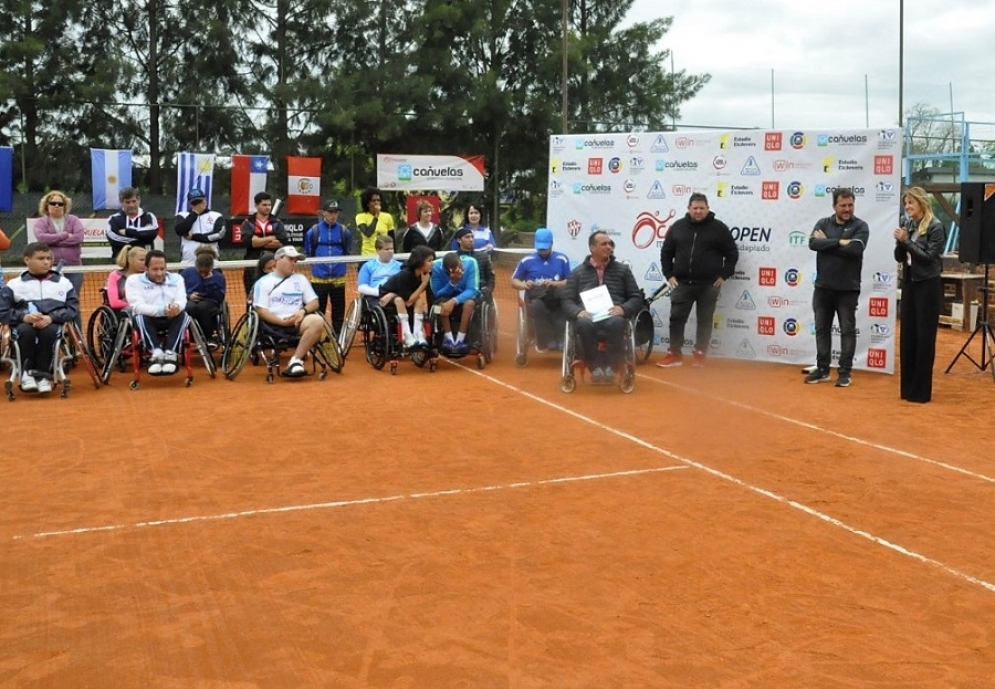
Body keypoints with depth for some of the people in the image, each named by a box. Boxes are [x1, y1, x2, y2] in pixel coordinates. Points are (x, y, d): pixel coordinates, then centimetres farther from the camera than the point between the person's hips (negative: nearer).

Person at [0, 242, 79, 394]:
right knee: (26, 330, -35)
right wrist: (24, 316, -16)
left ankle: (43, 374, -26)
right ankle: (26, 373, -24)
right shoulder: (14, 285, 11)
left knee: (49, 330, -35)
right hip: (24, 324, 0)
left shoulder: (63, 283, 12)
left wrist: (51, 317, -14)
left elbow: (74, 310, 4)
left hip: (52, 324, 0)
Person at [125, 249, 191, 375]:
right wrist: (162, 310, -30)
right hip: (148, 321, -2)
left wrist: (176, 307, -31)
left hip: (172, 320, 2)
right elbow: (138, 306, -13)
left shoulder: (176, 278, 13)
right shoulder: (134, 280, 3)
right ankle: (156, 353, -46)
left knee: (183, 315, -30)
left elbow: (182, 300, -4)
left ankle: (171, 354, -42)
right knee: (141, 317, -34)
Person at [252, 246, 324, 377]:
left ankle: (296, 360, -29)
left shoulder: (300, 279, 23)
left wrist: (303, 311, -7)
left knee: (318, 321, -30)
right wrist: (282, 321, -14)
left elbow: (314, 302, 16)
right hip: (275, 325, -3)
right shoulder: (263, 282, 9)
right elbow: (261, 310, -1)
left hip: (297, 322, 3)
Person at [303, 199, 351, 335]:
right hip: (318, 278, -1)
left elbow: (347, 253, 9)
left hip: (338, 278, 1)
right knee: (318, 311, 7)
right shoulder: (314, 231, -2)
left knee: (339, 311, 9)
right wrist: (316, 263, -3)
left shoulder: (344, 231, 0)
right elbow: (308, 254, 6)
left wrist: (341, 263, -3)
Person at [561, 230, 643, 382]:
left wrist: (623, 309, -8)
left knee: (616, 323, -38)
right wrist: (578, 312, -11)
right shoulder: (577, 272, 18)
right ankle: (595, 367, -23)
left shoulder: (622, 269, 19)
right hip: (588, 316, 0)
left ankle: (611, 366, -23)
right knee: (584, 324, -38)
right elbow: (566, 300, 12)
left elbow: (637, 297, 14)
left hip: (613, 317, 0)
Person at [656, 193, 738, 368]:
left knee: (704, 321, 4)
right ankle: (675, 354, 8)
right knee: (676, 318, 0)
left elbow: (732, 253, 4)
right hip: (682, 283, 2)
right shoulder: (678, 227, 5)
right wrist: (669, 275, 4)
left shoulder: (718, 227, 0)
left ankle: (699, 355, 12)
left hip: (709, 285, -2)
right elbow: (666, 252, 12)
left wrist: (723, 275, -3)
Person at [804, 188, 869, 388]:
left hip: (848, 288, -3)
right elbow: (813, 243, -11)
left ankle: (845, 371, 9)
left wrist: (827, 243, -12)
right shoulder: (823, 223, 6)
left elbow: (855, 249, -21)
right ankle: (822, 369, 19)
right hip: (823, 286, 3)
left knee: (847, 330, 3)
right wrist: (839, 242, -18)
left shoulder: (860, 226, -3)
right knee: (822, 329, 9)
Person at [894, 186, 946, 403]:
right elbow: (899, 257, 8)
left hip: (928, 286, -6)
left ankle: (921, 390, 5)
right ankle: (907, 387, 16)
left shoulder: (936, 227, -10)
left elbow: (929, 257, -15)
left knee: (924, 337, -1)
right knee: (907, 335, 8)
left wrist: (907, 241, -17)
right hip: (909, 283, 6)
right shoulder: (908, 225, 7)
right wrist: (900, 242, -10)